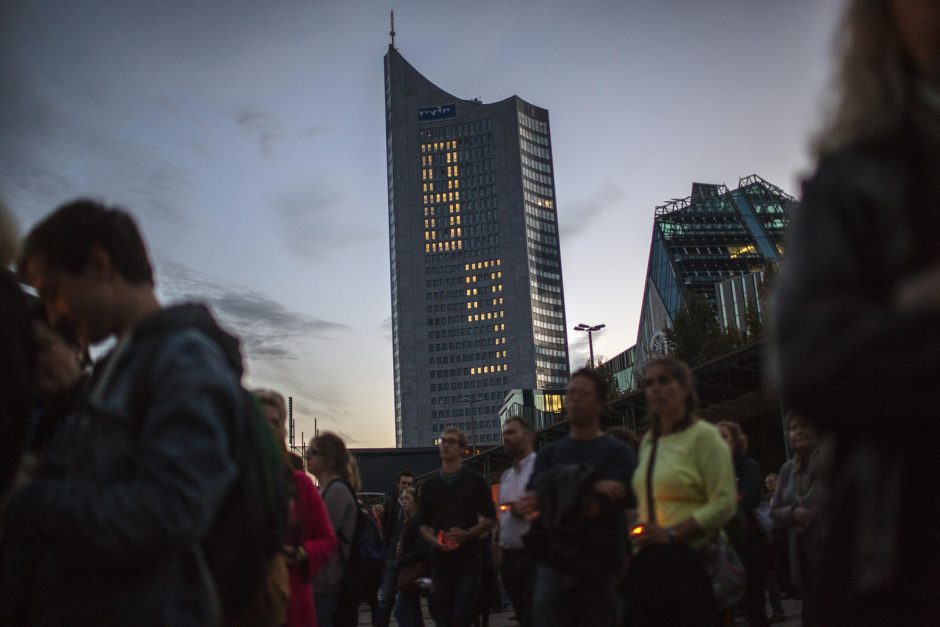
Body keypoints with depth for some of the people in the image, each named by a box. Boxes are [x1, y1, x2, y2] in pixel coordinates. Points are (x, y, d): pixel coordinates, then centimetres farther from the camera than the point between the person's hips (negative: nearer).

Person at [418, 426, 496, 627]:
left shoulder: (475, 481, 4)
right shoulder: (429, 485, 13)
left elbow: (490, 519, 4)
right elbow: (424, 524, 15)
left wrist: (467, 533, -13)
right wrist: (435, 541, -7)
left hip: (469, 559, -3)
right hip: (440, 558, 3)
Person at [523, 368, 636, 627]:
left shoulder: (617, 452, 2)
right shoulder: (549, 453, 13)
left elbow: (608, 503, -12)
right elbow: (533, 500, -1)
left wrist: (554, 502, -13)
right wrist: (591, 491, -14)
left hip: (601, 568, -2)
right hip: (554, 564, 3)